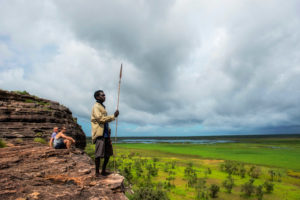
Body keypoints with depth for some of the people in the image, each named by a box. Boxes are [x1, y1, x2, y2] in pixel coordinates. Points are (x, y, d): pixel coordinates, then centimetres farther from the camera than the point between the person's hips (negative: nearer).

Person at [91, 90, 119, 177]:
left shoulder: (102, 107, 20)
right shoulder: (96, 106, -7)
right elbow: (101, 119, -20)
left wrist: (109, 131, 19)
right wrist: (113, 116, -17)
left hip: (106, 133, 9)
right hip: (99, 134, -9)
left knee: (108, 153, 12)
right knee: (99, 154, -4)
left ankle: (103, 171, 24)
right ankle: (97, 172, 9)